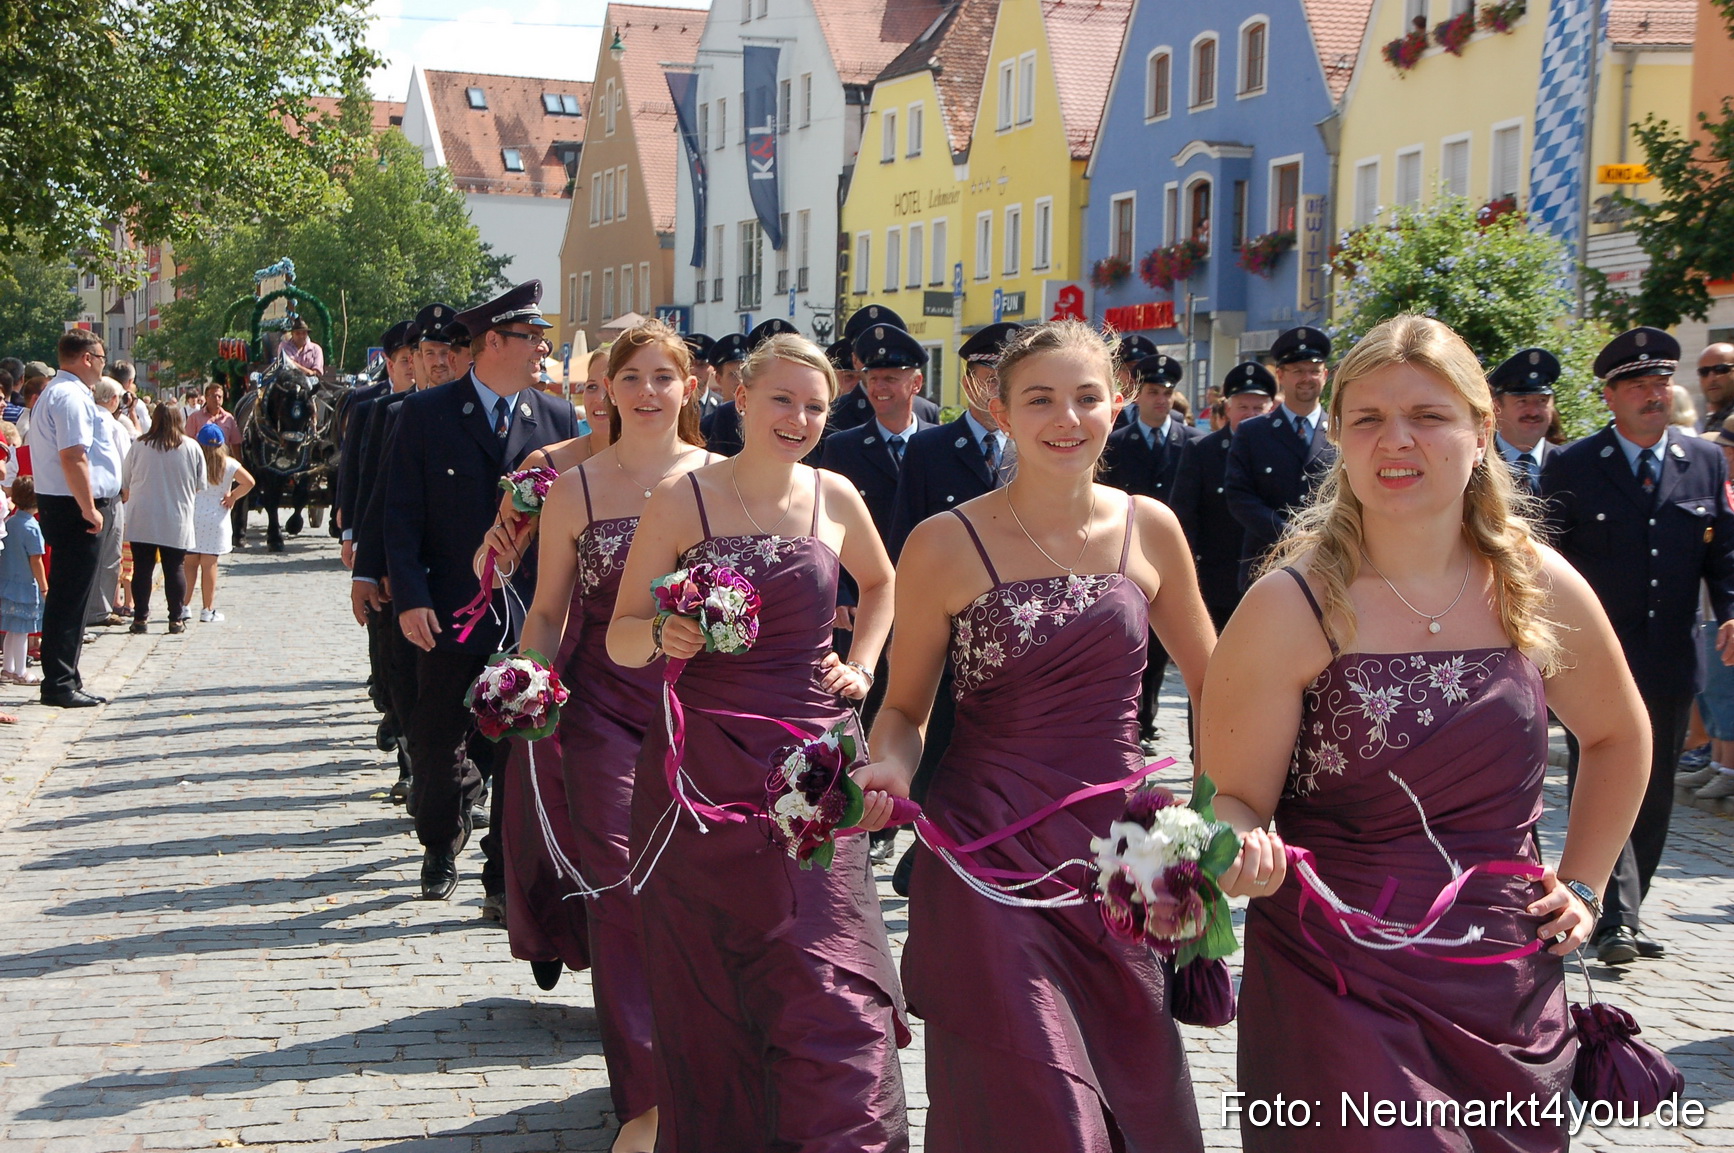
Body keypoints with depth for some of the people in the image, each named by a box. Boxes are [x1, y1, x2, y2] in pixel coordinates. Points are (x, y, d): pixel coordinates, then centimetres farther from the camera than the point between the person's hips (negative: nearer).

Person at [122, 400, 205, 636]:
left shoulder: (139, 446, -3)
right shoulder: (191, 447, -2)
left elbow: (125, 485, 6)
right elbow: (200, 484, 7)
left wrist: (128, 498, 26)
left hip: (142, 520, 0)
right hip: (177, 521, 0)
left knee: (142, 568, 6)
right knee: (175, 569, 5)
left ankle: (140, 618, 8)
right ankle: (176, 619, 6)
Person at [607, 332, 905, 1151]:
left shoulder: (834, 498, 5)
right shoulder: (682, 500, -3)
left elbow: (880, 583, 26)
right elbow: (621, 638, -2)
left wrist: (861, 666, 13)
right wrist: (663, 635, -23)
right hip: (705, 768, -1)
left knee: (828, 982, -6)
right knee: (708, 982, 7)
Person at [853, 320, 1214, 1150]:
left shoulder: (1149, 529, 4)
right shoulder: (946, 544, -5)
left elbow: (1211, 685, 14)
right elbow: (905, 707, 4)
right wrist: (889, 767, -17)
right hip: (995, 859, -3)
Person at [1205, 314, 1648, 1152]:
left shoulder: (1541, 588, -1)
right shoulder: (1291, 605, -12)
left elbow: (1616, 737, 18)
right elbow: (1233, 797, -9)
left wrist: (1582, 884, 11)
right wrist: (1240, 850, -31)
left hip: (1509, 988, 4)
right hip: (1339, 988, -4)